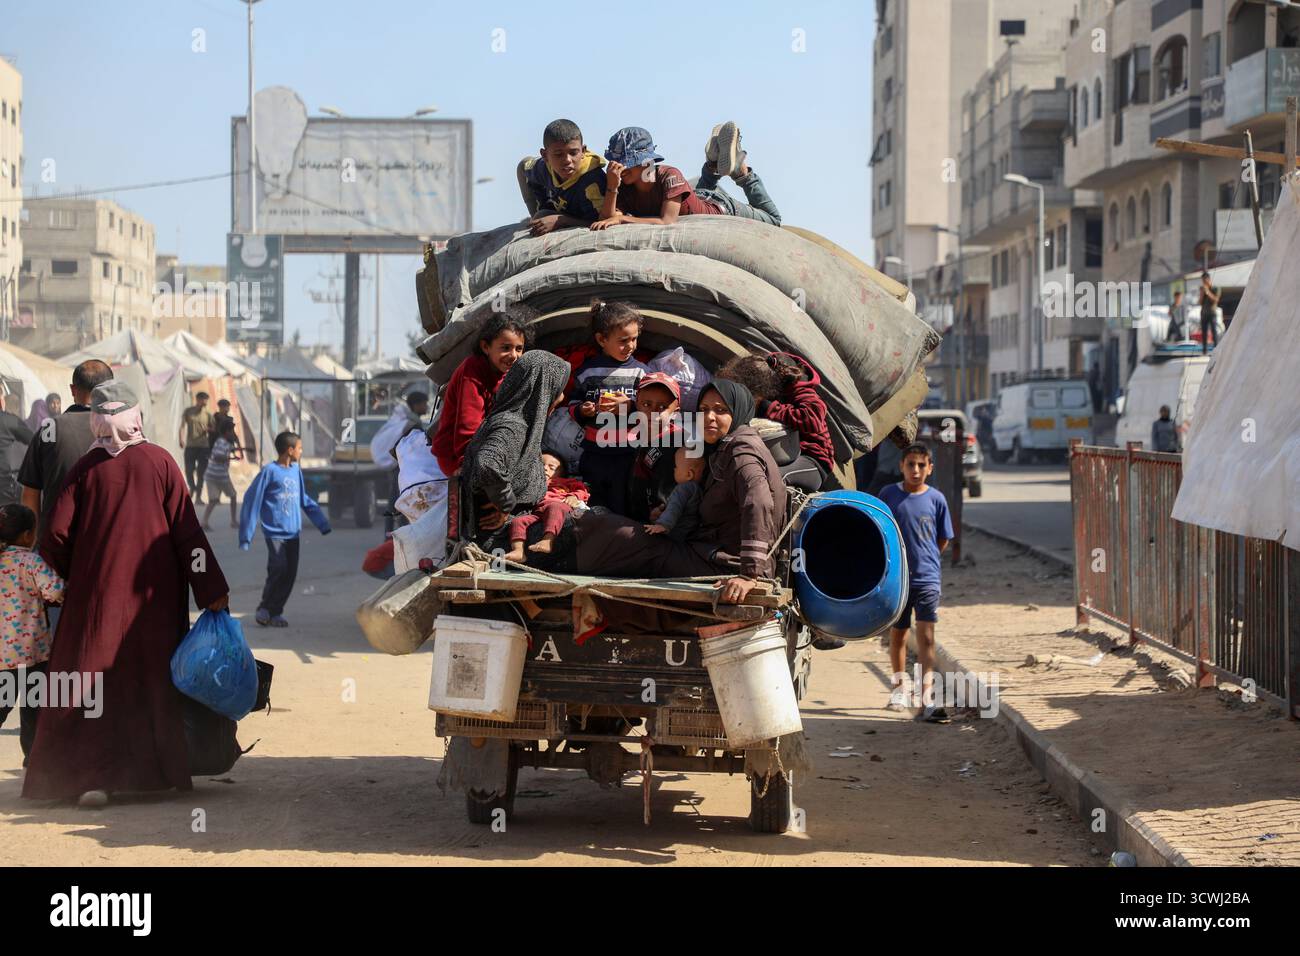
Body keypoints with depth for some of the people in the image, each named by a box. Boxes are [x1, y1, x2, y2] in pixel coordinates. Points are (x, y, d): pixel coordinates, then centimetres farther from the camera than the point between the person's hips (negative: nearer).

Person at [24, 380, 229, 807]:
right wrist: (211, 590, -2)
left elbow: (56, 535, -5)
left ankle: (94, 776, -10)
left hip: (97, 592, 0)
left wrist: (67, 579, 14)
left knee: (95, 679, 2)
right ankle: (165, 769, 18)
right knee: (156, 678, 12)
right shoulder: (160, 461, -3)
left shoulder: (86, 467, -1)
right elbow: (186, 529, -5)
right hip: (156, 594, 0)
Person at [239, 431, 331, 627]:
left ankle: (275, 611, 10)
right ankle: (265, 609, 1)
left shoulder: (295, 470, 11)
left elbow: (304, 500, 21)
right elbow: (251, 500, -8)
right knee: (279, 568, -15)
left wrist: (322, 522, 18)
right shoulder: (269, 471, -9)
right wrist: (246, 536, -10)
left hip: (293, 533, 6)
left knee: (290, 573, 2)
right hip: (274, 533, -6)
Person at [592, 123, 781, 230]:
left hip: (720, 208, -5)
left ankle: (741, 171, 28)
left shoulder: (669, 175, -43)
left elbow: (667, 222, -52)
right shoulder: (624, 187, -29)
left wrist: (621, 219, -59)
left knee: (772, 220, 22)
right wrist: (611, 187, -54)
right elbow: (607, 222, -39)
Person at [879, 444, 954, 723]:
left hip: (927, 577, -2)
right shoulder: (888, 495, 0)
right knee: (898, 634, 15)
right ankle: (900, 687, 35)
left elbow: (943, 540, 9)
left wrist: (924, 558, 6)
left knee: (926, 637, -10)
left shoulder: (936, 499, -1)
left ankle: (927, 699, -16)